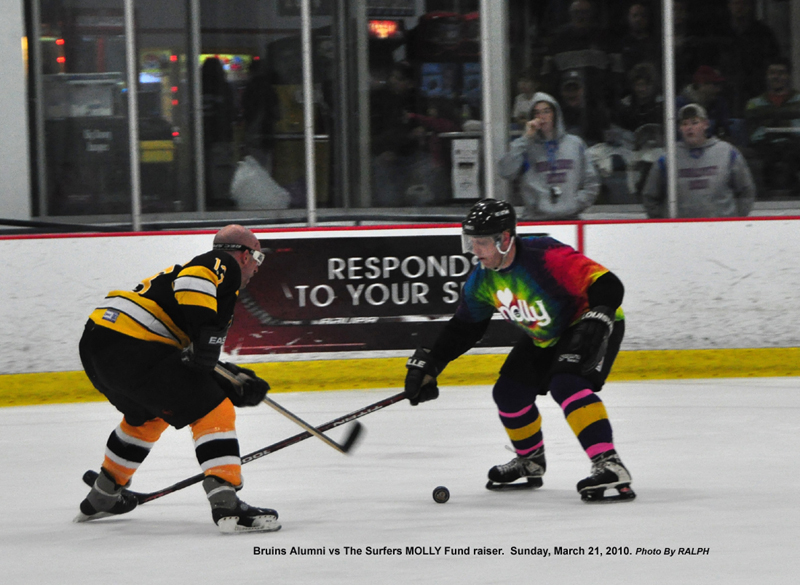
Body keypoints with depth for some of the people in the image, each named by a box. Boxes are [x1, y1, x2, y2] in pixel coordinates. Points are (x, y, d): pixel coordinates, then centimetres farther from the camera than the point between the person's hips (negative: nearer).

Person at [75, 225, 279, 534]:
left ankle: (101, 497, 46)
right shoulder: (224, 265, 6)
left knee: (147, 415, 34)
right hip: (130, 346, -10)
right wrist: (207, 332, -24)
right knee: (212, 411, -7)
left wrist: (235, 384, 21)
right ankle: (226, 505, -20)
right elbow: (192, 280, -20)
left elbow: (196, 362, 27)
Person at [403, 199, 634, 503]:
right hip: (544, 337, 9)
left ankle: (609, 466, -38)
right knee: (510, 392, 8)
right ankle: (531, 463, 33)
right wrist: (428, 363, -1)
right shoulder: (482, 279, -8)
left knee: (566, 384, -31)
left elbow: (608, 286, -35)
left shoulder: (547, 257, -34)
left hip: (590, 326, -9)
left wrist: (596, 322, -48)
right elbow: (463, 328, 5)